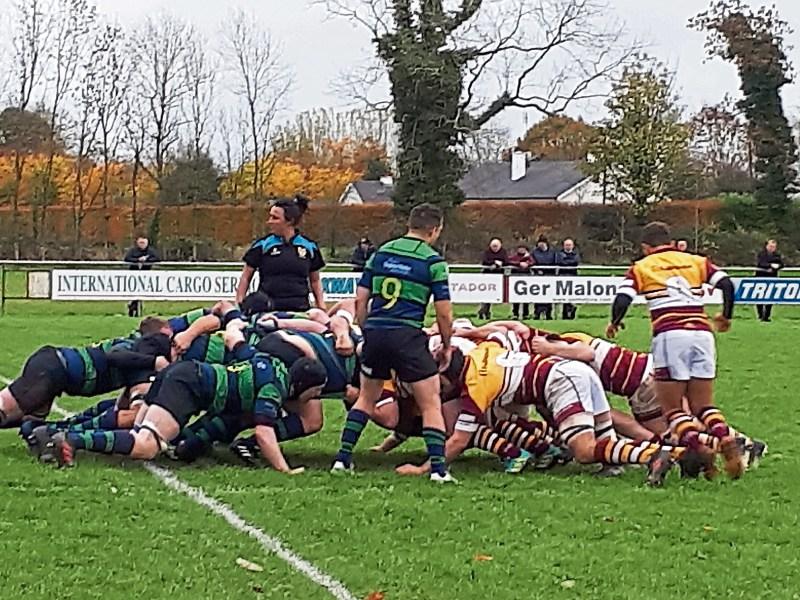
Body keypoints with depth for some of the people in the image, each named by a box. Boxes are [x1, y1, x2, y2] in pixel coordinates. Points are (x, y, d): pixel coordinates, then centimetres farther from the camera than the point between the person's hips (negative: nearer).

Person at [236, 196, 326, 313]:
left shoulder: (309, 246, 7)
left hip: (299, 311, 2)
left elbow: (315, 280, 17)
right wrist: (239, 305, -1)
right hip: (267, 310, -1)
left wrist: (321, 307, 8)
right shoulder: (262, 245, 3)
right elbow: (245, 278, 7)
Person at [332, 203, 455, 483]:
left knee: (367, 398, 23)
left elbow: (361, 300, 11)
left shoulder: (381, 252, 11)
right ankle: (438, 468, -6)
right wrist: (446, 346, 11)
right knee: (431, 405, 4)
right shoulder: (433, 261, -2)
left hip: (374, 332, 5)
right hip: (407, 335, -5)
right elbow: (444, 312, -3)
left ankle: (342, 459, 20)